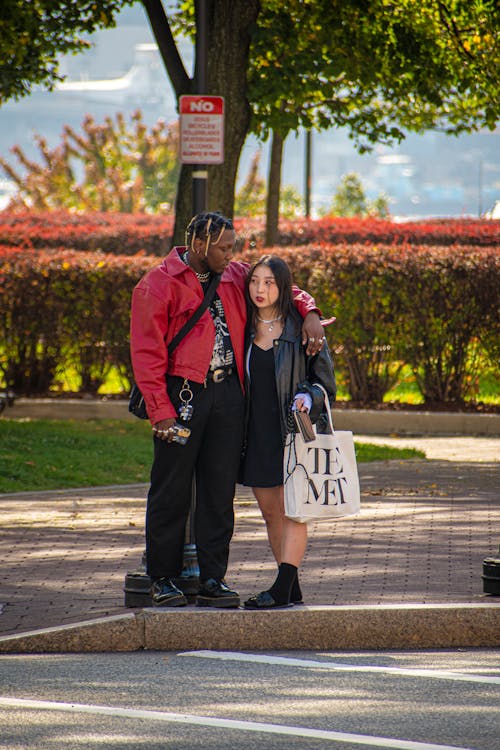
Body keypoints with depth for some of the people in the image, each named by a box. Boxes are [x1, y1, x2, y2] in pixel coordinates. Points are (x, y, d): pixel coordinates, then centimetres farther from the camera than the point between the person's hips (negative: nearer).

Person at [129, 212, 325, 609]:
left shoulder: (235, 276, 12)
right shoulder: (158, 285, -5)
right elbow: (147, 353, -8)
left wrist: (309, 312, 5)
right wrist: (161, 411, -15)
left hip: (228, 393, 5)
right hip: (182, 393, -5)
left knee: (220, 490, 6)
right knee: (172, 490, 1)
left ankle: (212, 579, 12)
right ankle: (163, 579, 10)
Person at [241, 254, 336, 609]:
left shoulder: (301, 328, -3)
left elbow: (325, 378, 2)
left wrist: (309, 397, -18)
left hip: (293, 429, -5)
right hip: (257, 431, 5)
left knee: (291, 510, -9)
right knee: (271, 512, 8)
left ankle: (283, 588, -13)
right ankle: (293, 589, 15)